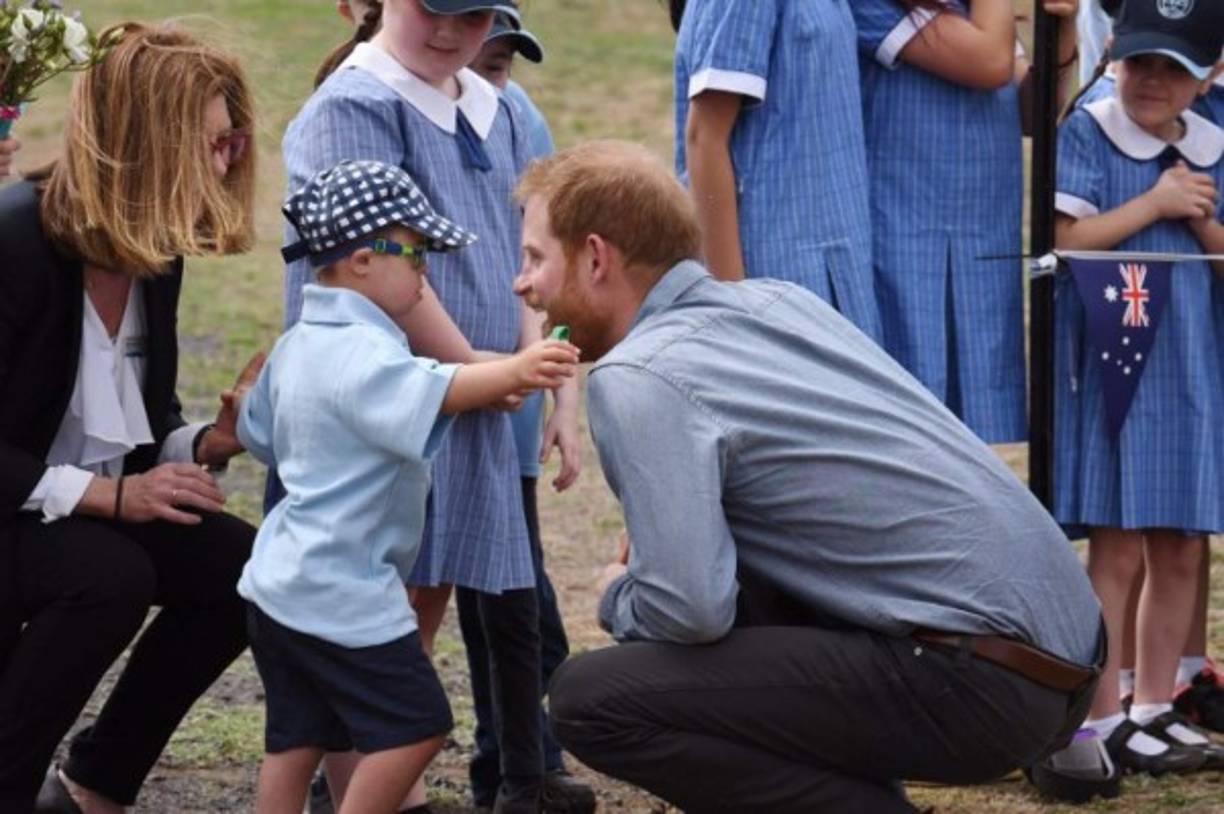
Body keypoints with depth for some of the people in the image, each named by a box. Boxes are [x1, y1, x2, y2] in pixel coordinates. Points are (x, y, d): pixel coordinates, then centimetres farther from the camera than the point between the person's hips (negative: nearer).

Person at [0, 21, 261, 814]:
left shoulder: (156, 252, 1)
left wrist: (212, 442, -11)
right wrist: (106, 496, -31)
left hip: (99, 506, 8)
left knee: (242, 568, -11)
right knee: (111, 575, -34)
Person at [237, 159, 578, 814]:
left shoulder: (295, 346, 12)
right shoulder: (363, 352, -19)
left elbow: (257, 432, 27)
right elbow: (429, 392, -39)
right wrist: (512, 373, -53)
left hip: (282, 581, 10)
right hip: (345, 590, -10)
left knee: (298, 735, 14)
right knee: (415, 725, -7)